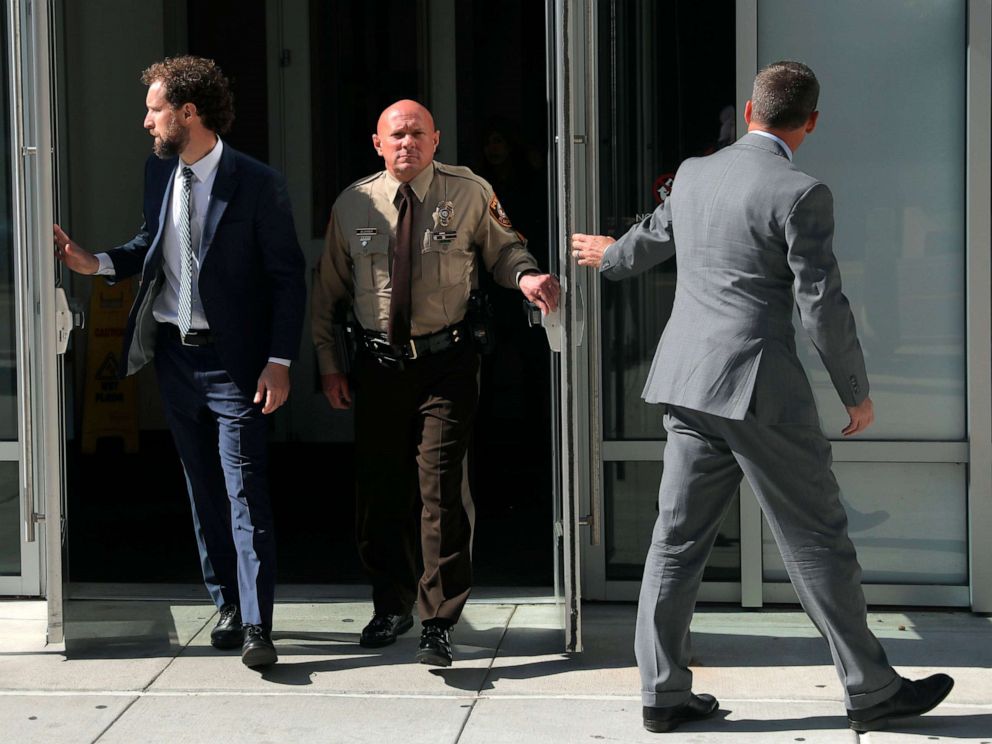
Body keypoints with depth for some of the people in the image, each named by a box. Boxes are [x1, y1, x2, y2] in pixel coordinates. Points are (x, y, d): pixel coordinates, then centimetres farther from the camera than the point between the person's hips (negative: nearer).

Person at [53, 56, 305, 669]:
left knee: (245, 493, -7)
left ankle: (256, 627, -5)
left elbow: (288, 278, -10)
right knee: (204, 490, 14)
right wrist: (96, 263, 1)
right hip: (174, 354, 6)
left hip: (232, 360, -6)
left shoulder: (257, 183, -12)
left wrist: (279, 362, -15)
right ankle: (228, 608, 25)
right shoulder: (159, 171, 6)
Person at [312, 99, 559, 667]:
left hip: (447, 362, -3)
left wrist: (526, 277, -18)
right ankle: (392, 605, 30)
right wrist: (329, 363, 9)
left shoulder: (470, 194, -1)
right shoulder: (354, 206, 5)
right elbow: (328, 290, 12)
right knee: (380, 487, 11)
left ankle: (440, 622, -1)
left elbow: (504, 248, 6)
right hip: (379, 364, 3)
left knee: (441, 487, -9)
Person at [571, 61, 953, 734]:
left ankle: (664, 691, 15)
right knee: (818, 539, 3)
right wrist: (858, 394, 2)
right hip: (759, 388, -7)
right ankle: (872, 691, 12)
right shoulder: (801, 195, -12)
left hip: (686, 387, 7)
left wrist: (608, 256, 51)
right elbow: (823, 305, -11)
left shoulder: (694, 174, 9)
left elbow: (652, 239, 27)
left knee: (678, 539, 10)